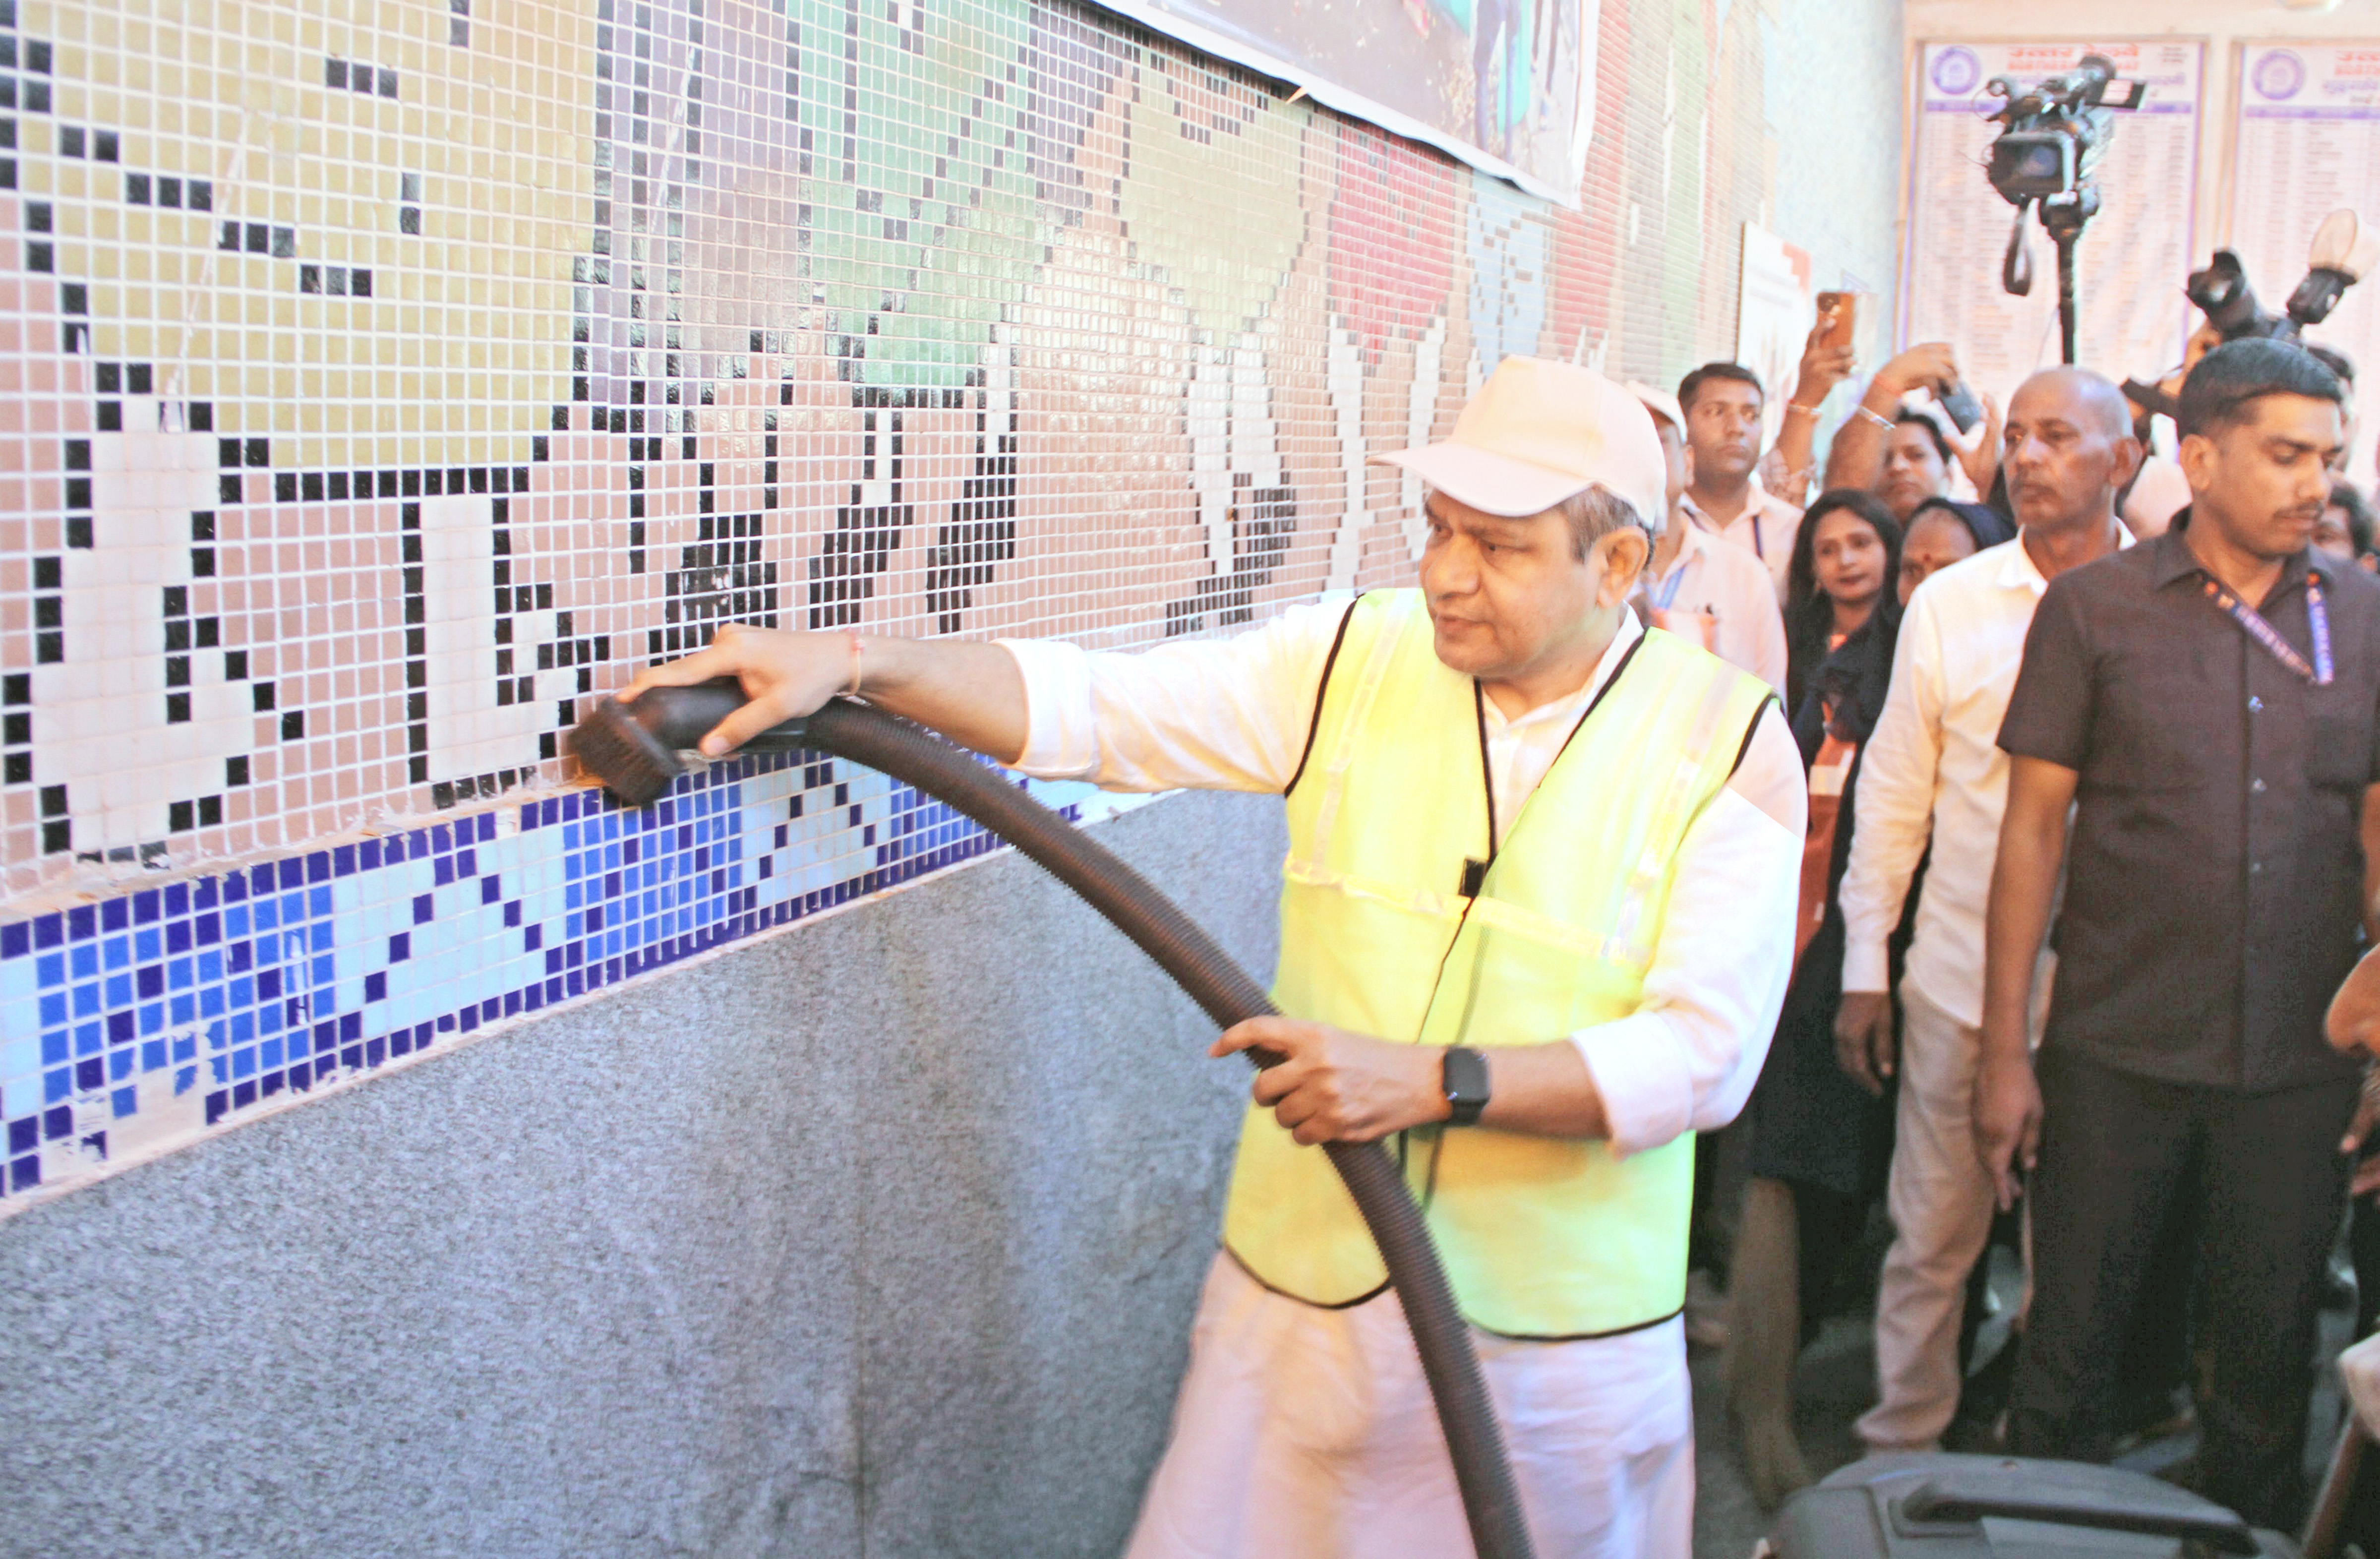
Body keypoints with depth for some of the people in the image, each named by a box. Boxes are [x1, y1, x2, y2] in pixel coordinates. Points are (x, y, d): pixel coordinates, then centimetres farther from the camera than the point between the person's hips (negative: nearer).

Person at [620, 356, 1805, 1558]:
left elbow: (1705, 1051, -14)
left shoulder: (1728, 745, -8)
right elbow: (1100, 705, -7)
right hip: (1303, 1287, 2)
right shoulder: (1352, 658, -1)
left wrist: (1436, 1080, -24)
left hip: (1558, 1337, -2)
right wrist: (856, 661, -21)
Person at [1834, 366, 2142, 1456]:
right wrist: (1864, 967, 4)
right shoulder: (1949, 604, 2)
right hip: (1961, 981, 0)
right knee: (1932, 1231, 7)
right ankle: (1904, 1440, 23)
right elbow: (1893, 792, 5)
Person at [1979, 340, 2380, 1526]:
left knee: (2268, 1357, 12)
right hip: (2116, 1053, -2)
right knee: (2072, 1343, 7)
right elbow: (2032, 829, -2)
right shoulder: (2092, 607, -3)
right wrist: (2005, 1051, -4)